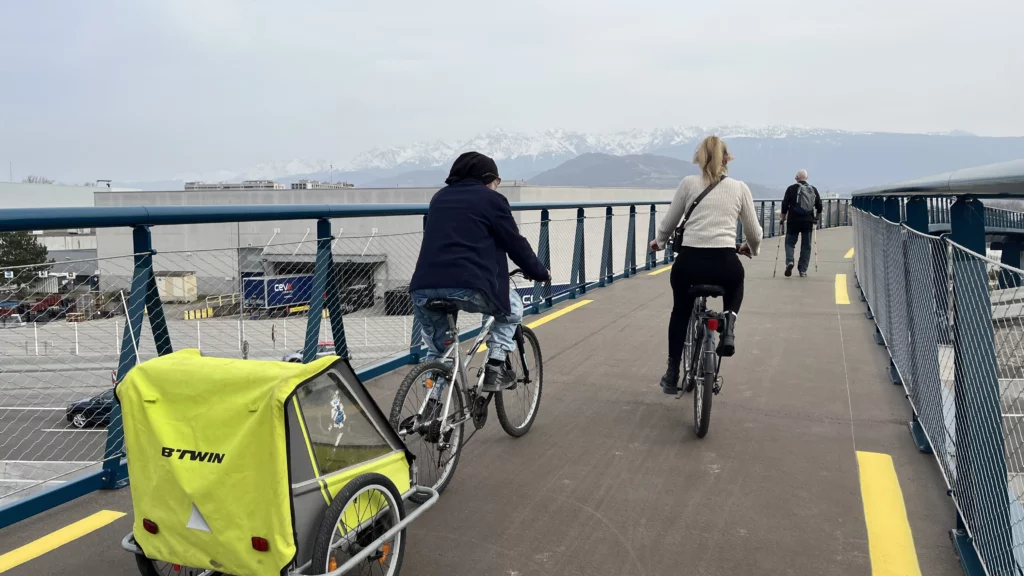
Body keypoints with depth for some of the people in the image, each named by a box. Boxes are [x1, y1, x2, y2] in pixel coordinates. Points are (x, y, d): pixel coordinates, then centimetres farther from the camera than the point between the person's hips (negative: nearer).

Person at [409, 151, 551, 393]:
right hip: (469, 286, -5)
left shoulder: (439, 197, 27)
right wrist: (540, 272, 29)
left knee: (436, 350, 26)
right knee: (512, 308, 26)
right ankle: (495, 370, 17)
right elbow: (516, 244, 13)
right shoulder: (491, 199, 11)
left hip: (423, 288, 5)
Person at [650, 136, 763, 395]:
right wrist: (751, 249, 37)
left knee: (681, 311, 28)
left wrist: (658, 242, 33)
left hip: (689, 261, 0)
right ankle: (728, 329, 12)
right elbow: (754, 232, 14)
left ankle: (672, 375, 30)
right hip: (726, 264, 0)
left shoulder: (688, 183, 7)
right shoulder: (740, 188, 10)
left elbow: (668, 224, 12)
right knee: (735, 284, 39)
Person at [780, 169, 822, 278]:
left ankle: (789, 261, -16)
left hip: (793, 220, -2)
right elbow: (819, 206, 10)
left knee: (790, 243, 8)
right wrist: (816, 218, 23)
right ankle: (803, 270, 8)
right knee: (806, 246, 8)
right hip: (808, 221, 2)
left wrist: (783, 218, 9)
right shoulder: (813, 189, 7)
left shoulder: (791, 189, -2)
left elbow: (785, 205, -3)